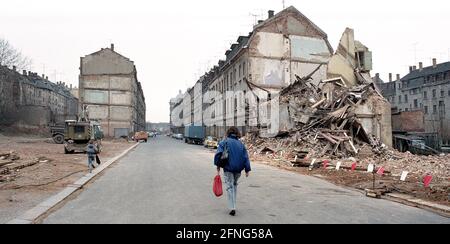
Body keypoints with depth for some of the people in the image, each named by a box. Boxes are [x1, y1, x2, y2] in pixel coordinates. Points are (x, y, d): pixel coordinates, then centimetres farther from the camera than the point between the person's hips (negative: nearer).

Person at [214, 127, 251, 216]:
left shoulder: (225, 142, 0)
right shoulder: (241, 143, 10)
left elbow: (218, 153, -11)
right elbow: (246, 157, 6)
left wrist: (218, 165, -3)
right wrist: (247, 169, 6)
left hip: (228, 168, -4)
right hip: (238, 169, 4)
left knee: (230, 187, 1)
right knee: (235, 185, 22)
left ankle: (232, 208, -7)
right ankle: (233, 204, 29)